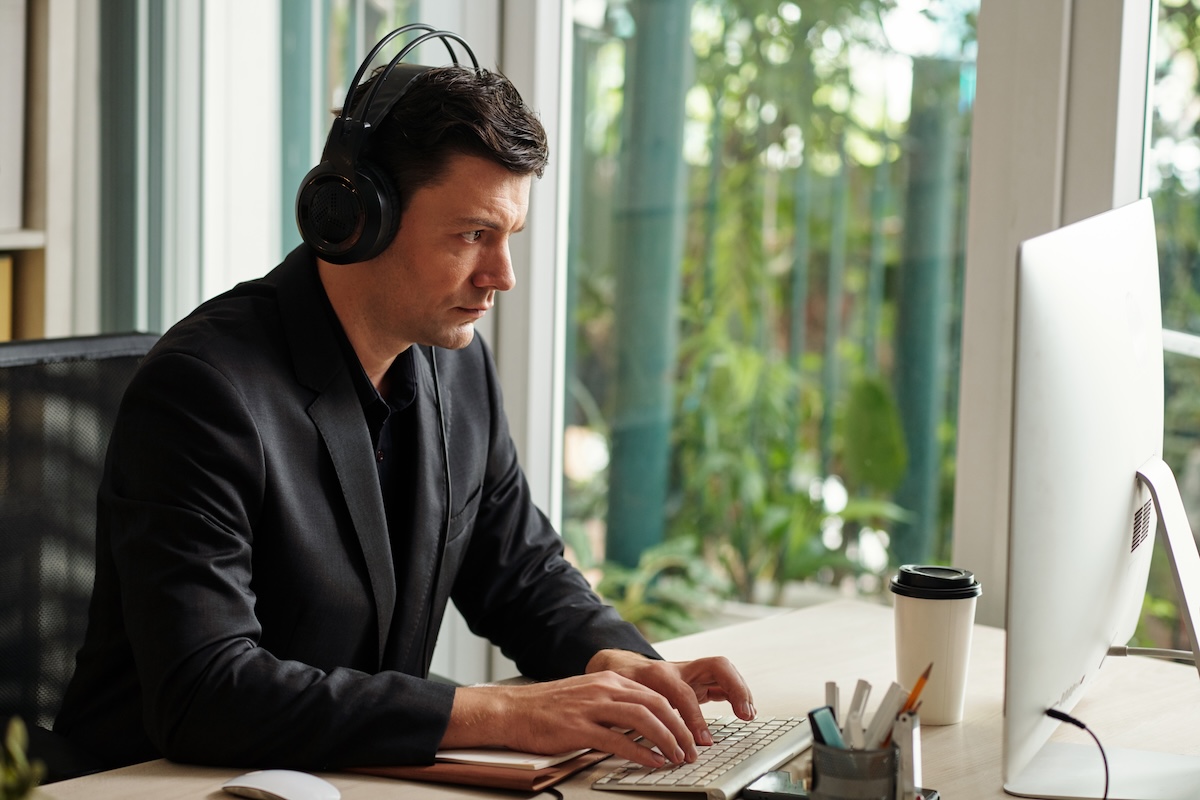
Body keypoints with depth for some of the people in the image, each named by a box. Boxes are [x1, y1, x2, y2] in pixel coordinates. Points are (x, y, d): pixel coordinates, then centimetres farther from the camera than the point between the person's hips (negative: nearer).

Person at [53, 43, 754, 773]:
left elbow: (523, 573, 16)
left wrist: (616, 662, -6)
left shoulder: (459, 364, 4)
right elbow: (203, 697, -27)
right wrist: (497, 713, -29)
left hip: (367, 779, 6)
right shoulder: (203, 386, -19)